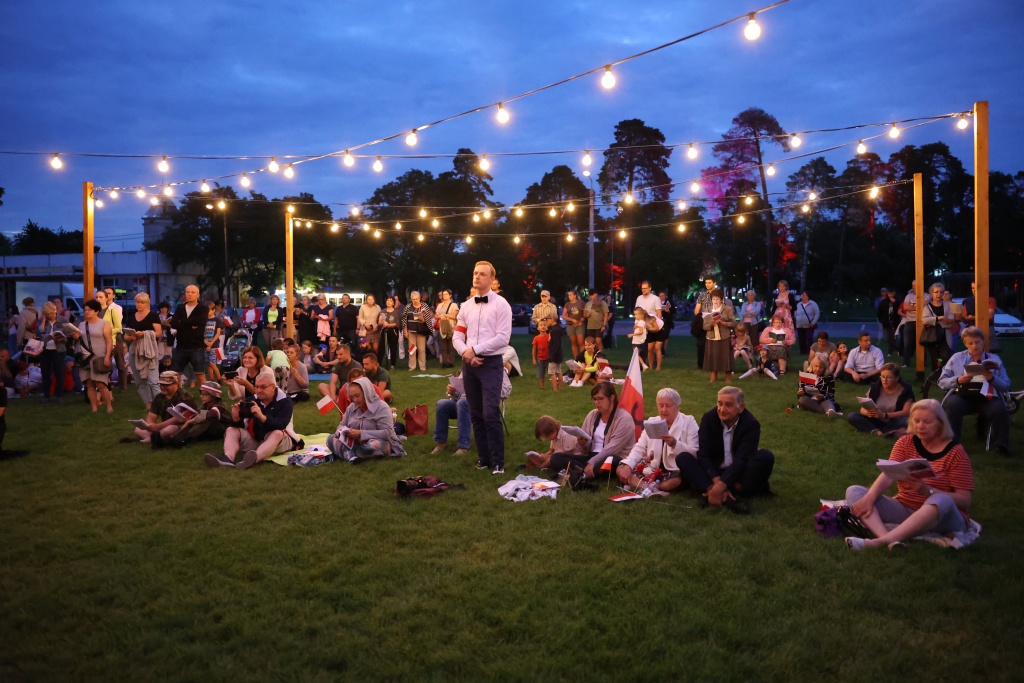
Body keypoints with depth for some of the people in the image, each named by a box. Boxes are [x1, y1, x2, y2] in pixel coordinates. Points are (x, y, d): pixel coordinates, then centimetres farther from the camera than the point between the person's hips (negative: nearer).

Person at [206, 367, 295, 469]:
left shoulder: (285, 401, -9)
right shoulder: (253, 400, 4)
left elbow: (280, 426, -26)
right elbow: (241, 425, 2)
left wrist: (262, 417, -42)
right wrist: (236, 418, -22)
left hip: (278, 441, -5)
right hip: (255, 439, 5)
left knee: (277, 433, -37)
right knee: (231, 430, -11)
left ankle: (253, 460, -64)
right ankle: (228, 458, -44)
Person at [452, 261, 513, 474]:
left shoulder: (500, 304, -4)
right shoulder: (466, 306, 13)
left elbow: (503, 337, -13)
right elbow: (457, 336, 10)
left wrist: (475, 349, -14)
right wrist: (465, 352, -11)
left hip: (490, 363, -6)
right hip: (469, 363, 6)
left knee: (490, 414, -12)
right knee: (476, 415, 9)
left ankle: (498, 462, -4)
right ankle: (484, 458, 19)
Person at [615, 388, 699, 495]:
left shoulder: (689, 422, -1)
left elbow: (694, 453, -8)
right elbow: (639, 448, 6)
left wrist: (675, 444, -26)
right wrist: (627, 465, -13)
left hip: (676, 472, -5)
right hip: (652, 469, 5)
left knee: (675, 481, -39)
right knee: (621, 470, -13)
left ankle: (637, 486, -25)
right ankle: (654, 490, -27)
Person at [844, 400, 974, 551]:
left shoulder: (955, 453, -5)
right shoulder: (905, 442, 5)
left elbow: (965, 501, -11)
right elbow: (888, 474, -10)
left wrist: (927, 490, -27)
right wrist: (869, 497, -29)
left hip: (943, 518, -4)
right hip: (904, 509, 4)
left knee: (941, 501, -39)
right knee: (854, 492, -15)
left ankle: (878, 542, -49)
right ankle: (888, 539, -42)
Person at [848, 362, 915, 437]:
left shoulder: (905, 390, -10)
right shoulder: (875, 387, -3)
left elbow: (907, 412, -19)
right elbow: (863, 408, -5)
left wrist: (884, 415, -33)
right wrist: (867, 413, -32)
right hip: (877, 422, 3)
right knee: (851, 416, -19)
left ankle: (874, 430, -28)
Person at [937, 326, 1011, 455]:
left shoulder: (994, 359, 19)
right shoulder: (957, 357, 19)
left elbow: (1006, 386, 12)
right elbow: (942, 381, 13)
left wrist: (992, 379, -8)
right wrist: (958, 380, -6)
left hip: (986, 397, 1)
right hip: (962, 395, 0)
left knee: (1000, 409, -33)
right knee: (953, 405, -36)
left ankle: (1002, 445, -18)